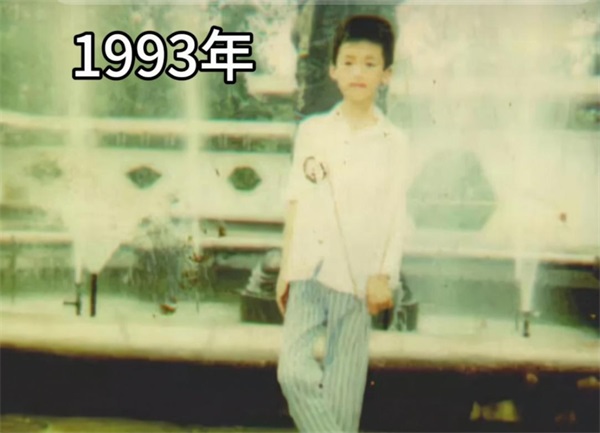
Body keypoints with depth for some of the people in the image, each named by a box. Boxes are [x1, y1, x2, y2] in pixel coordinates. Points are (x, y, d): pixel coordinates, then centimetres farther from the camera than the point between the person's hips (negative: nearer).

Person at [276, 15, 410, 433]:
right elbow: (295, 203, 9)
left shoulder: (393, 142, 3)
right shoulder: (311, 130, 8)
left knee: (344, 385, 2)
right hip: (308, 271, 2)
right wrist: (285, 270, 7)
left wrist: (384, 276, -10)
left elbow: (396, 216, 1)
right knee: (293, 371, -12)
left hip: (357, 277, -2)